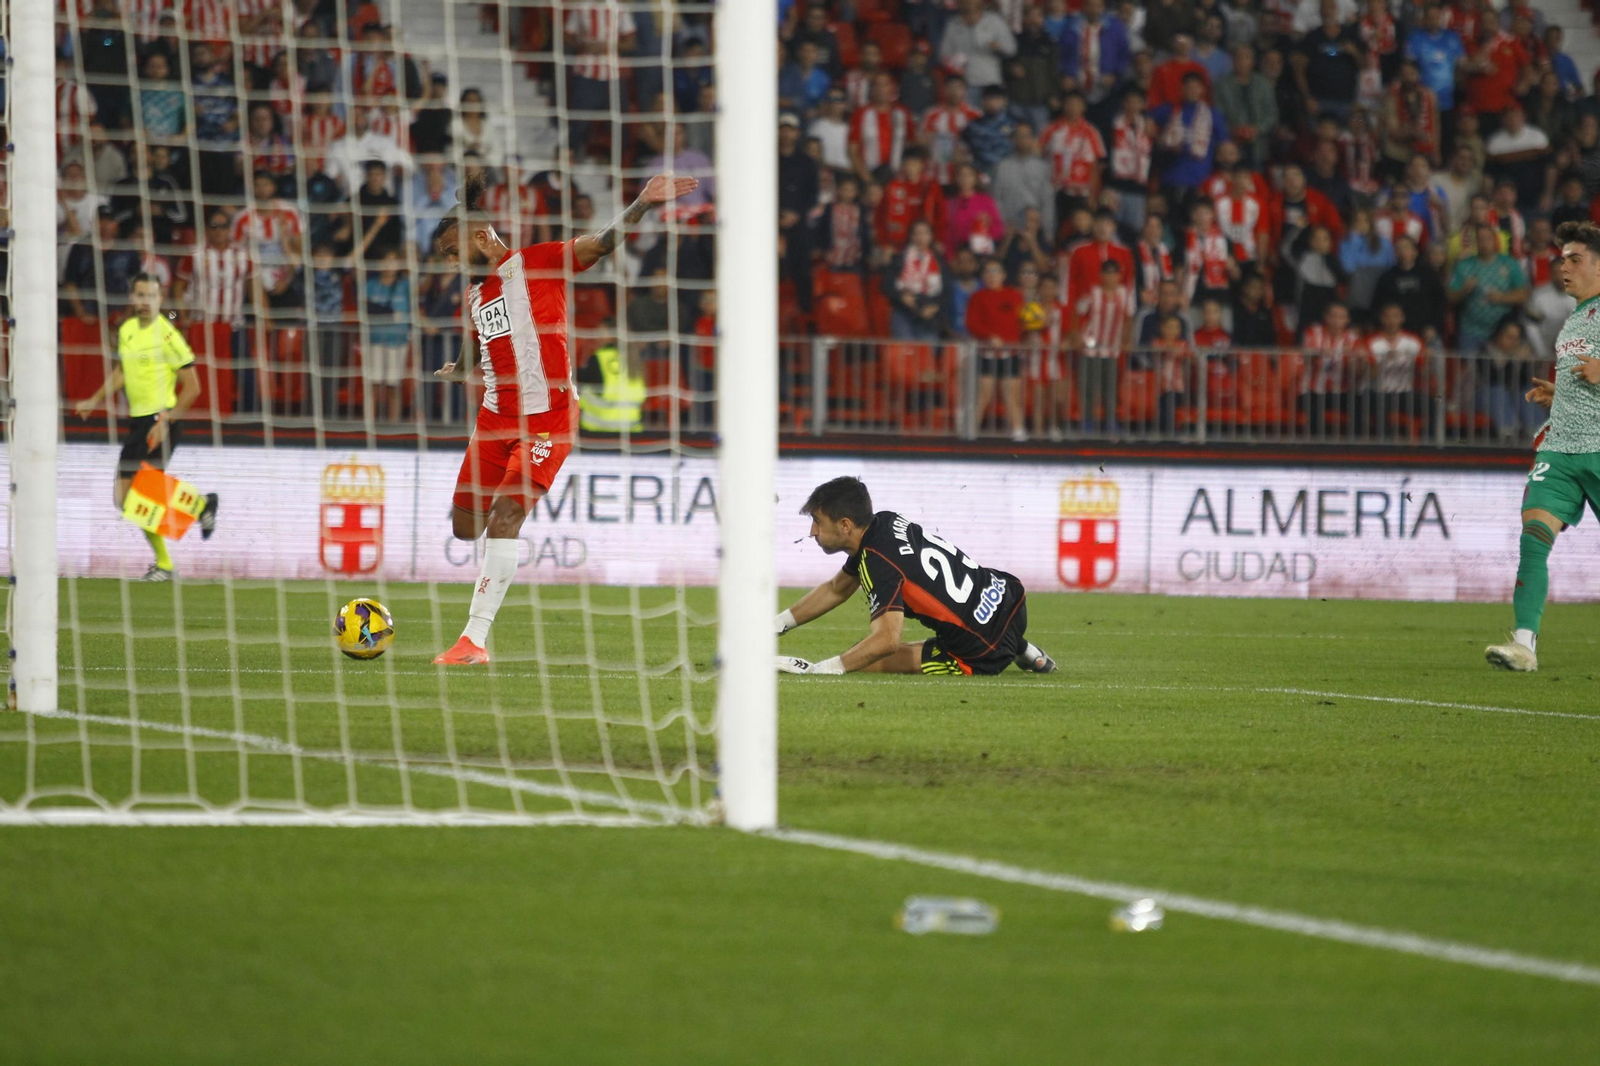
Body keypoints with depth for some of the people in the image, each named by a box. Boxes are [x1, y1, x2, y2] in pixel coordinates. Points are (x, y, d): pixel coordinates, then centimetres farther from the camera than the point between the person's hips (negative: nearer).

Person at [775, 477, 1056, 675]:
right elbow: (836, 589, 20)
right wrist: (773, 626, 18)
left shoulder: (878, 562, -22)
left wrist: (818, 669, -31)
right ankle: (1022, 652, 25)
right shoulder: (885, 523, 6)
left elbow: (887, 639, -33)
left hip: (985, 652, -9)